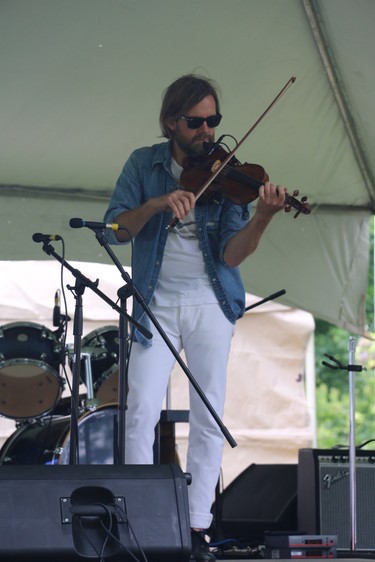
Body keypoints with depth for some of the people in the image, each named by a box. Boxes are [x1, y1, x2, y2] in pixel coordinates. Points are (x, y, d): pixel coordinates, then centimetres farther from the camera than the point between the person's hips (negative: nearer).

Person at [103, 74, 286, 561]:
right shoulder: (144, 165, 4)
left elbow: (231, 254, -10)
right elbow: (118, 228, -7)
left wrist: (262, 218, -28)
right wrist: (156, 203, -24)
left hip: (210, 304, 0)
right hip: (157, 303, 0)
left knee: (208, 418, -2)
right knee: (141, 412, -10)